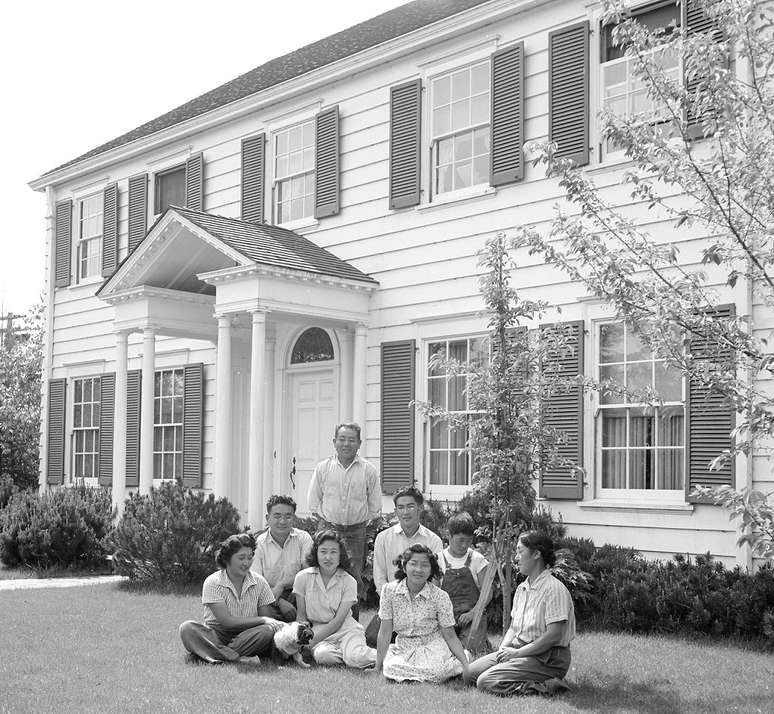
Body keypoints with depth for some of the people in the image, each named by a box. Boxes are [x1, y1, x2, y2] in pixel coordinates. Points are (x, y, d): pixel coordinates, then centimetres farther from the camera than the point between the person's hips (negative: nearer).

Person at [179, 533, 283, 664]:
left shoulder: (259, 583, 2)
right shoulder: (213, 582, -7)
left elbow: (267, 619, 5)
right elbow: (226, 621, -14)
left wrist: (270, 622, -19)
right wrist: (262, 620, -16)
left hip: (248, 638, 1)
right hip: (217, 635, -1)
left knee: (269, 630, -29)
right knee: (187, 628, -29)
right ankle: (238, 658, -41)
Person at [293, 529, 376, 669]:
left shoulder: (348, 581, -4)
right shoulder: (303, 577, 0)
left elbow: (338, 621, -8)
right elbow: (301, 617, 6)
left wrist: (311, 642, -16)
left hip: (345, 628, -1)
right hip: (318, 629, 1)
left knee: (356, 659, -33)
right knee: (322, 655, -34)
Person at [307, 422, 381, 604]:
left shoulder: (368, 470, 4)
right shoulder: (323, 468, 5)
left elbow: (375, 507, 11)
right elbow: (313, 502, 11)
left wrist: (365, 523, 4)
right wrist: (326, 521, 4)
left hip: (357, 532, 0)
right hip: (328, 528, 0)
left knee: (354, 577, -4)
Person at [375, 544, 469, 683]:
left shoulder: (440, 597, -11)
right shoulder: (389, 590, -8)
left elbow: (450, 637, -5)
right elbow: (385, 632, -3)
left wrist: (466, 665, -14)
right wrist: (378, 666, -3)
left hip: (432, 646, -3)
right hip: (404, 649, 3)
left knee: (436, 671, -35)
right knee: (390, 669, -29)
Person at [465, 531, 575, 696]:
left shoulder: (554, 589, -14)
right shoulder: (521, 589, 16)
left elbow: (554, 635, -21)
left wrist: (518, 652, -16)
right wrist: (504, 648, -1)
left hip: (548, 658, -9)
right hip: (519, 652, 9)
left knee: (486, 682, -22)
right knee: (470, 673, -3)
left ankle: (545, 687, -13)